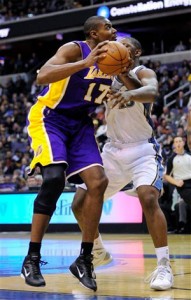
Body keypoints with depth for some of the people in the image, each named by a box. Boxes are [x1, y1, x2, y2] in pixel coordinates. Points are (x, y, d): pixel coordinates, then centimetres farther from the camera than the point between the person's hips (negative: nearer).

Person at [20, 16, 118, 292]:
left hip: (80, 124, 7)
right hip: (50, 119, -7)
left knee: (98, 182, -12)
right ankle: (32, 259, -17)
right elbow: (42, 77, -34)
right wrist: (85, 63, -42)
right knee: (54, 177, -27)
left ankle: (84, 260, -3)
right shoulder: (75, 49, -16)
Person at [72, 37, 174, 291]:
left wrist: (131, 93, -53)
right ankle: (99, 251, 28)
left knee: (148, 198, -30)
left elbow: (152, 92, -31)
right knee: (79, 203, 3)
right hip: (113, 150, 6)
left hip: (142, 149, -6)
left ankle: (164, 266, -22)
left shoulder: (143, 72, -8)